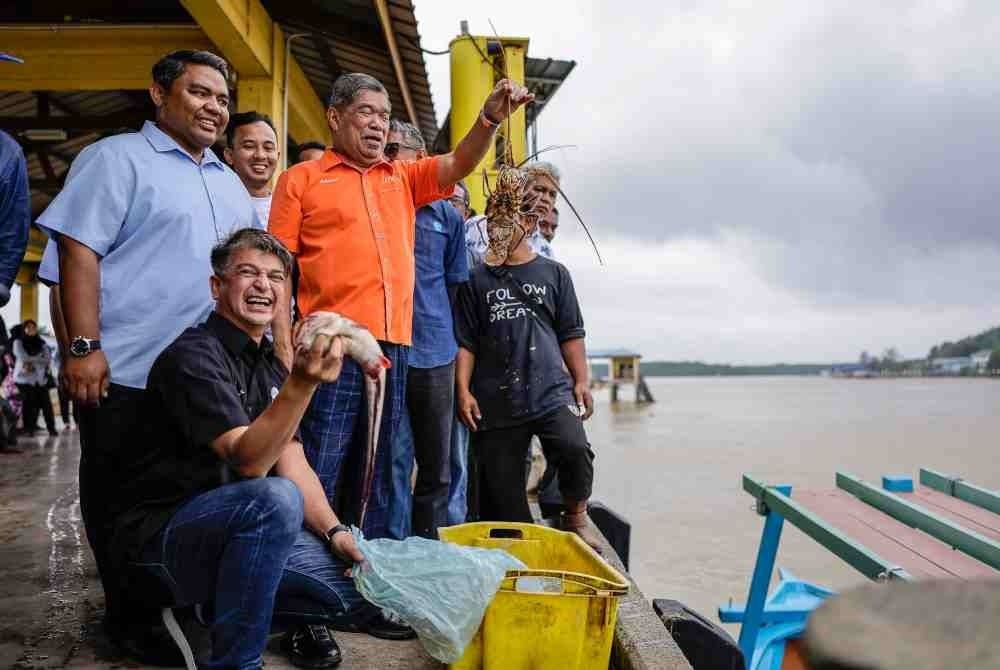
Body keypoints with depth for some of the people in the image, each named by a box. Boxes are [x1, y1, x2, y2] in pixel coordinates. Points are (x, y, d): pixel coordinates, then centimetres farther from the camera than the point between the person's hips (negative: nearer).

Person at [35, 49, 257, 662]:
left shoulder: (231, 183, 17)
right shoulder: (118, 158, -4)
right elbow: (77, 249, -13)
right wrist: (85, 348, -20)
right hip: (127, 372, -6)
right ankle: (132, 618, 21)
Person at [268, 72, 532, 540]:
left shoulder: (402, 177, 20)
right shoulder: (301, 179, 6)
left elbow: (460, 163, 10)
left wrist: (490, 117, -10)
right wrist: (283, 342, -9)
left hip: (393, 344, 5)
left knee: (378, 471, 12)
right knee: (319, 468, -6)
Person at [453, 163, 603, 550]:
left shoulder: (554, 274, 14)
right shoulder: (478, 280, 10)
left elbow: (571, 333, 12)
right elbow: (465, 342, 7)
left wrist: (580, 381, 1)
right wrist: (463, 390, -3)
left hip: (551, 391, 0)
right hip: (495, 400, 0)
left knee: (574, 448, -25)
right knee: (502, 503, 1)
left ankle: (576, 519, 0)